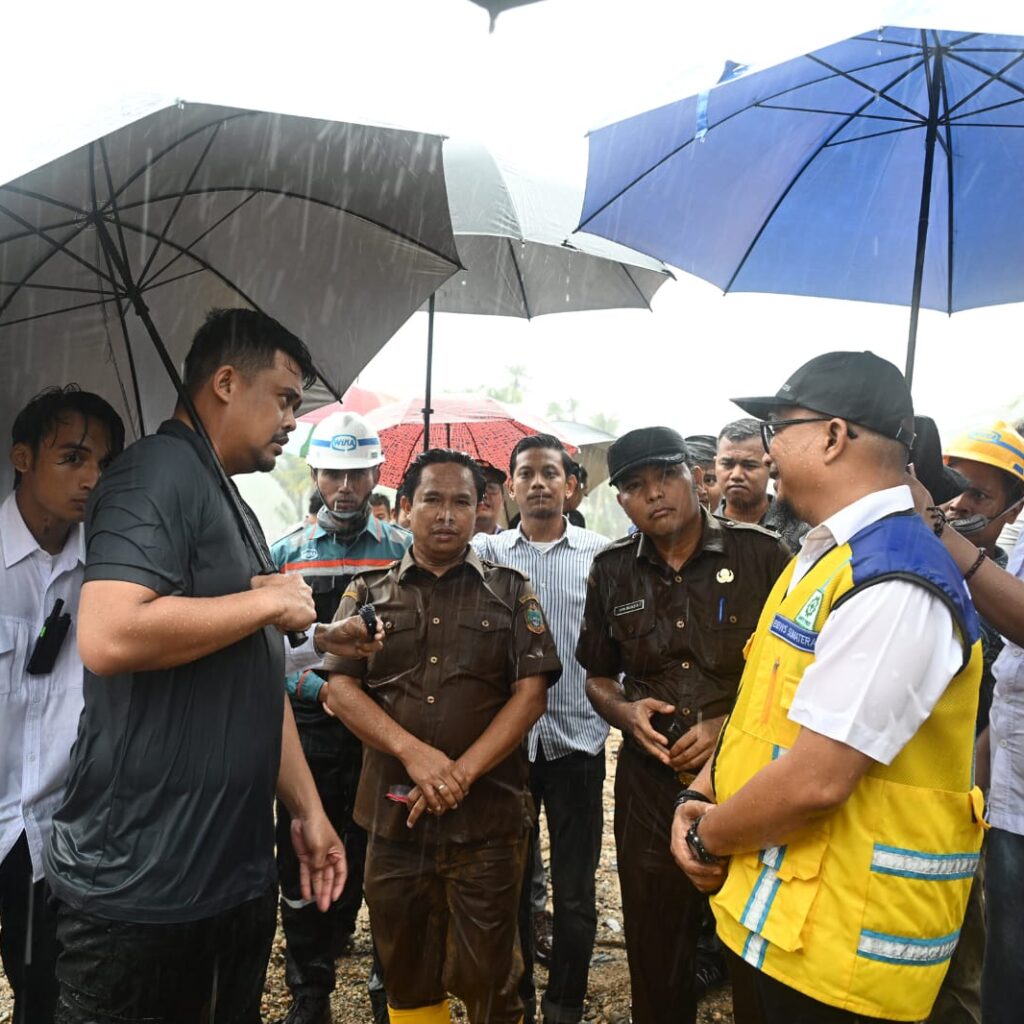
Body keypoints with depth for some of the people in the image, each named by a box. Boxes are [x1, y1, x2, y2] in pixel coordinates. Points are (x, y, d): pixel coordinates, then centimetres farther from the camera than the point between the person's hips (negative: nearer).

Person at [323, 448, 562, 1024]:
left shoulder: (511, 593, 4)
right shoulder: (369, 593, 7)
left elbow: (531, 693, -4)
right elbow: (341, 689, -1)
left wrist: (462, 772, -15)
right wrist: (413, 752, -15)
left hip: (488, 816, -1)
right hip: (394, 815, 2)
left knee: (486, 977, 9)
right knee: (406, 975, 16)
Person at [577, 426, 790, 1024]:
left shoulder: (761, 555, -7)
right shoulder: (612, 571, 3)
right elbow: (598, 677, 14)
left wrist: (730, 724, -15)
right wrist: (626, 712, -7)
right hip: (650, 779, 3)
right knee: (654, 948, 17)